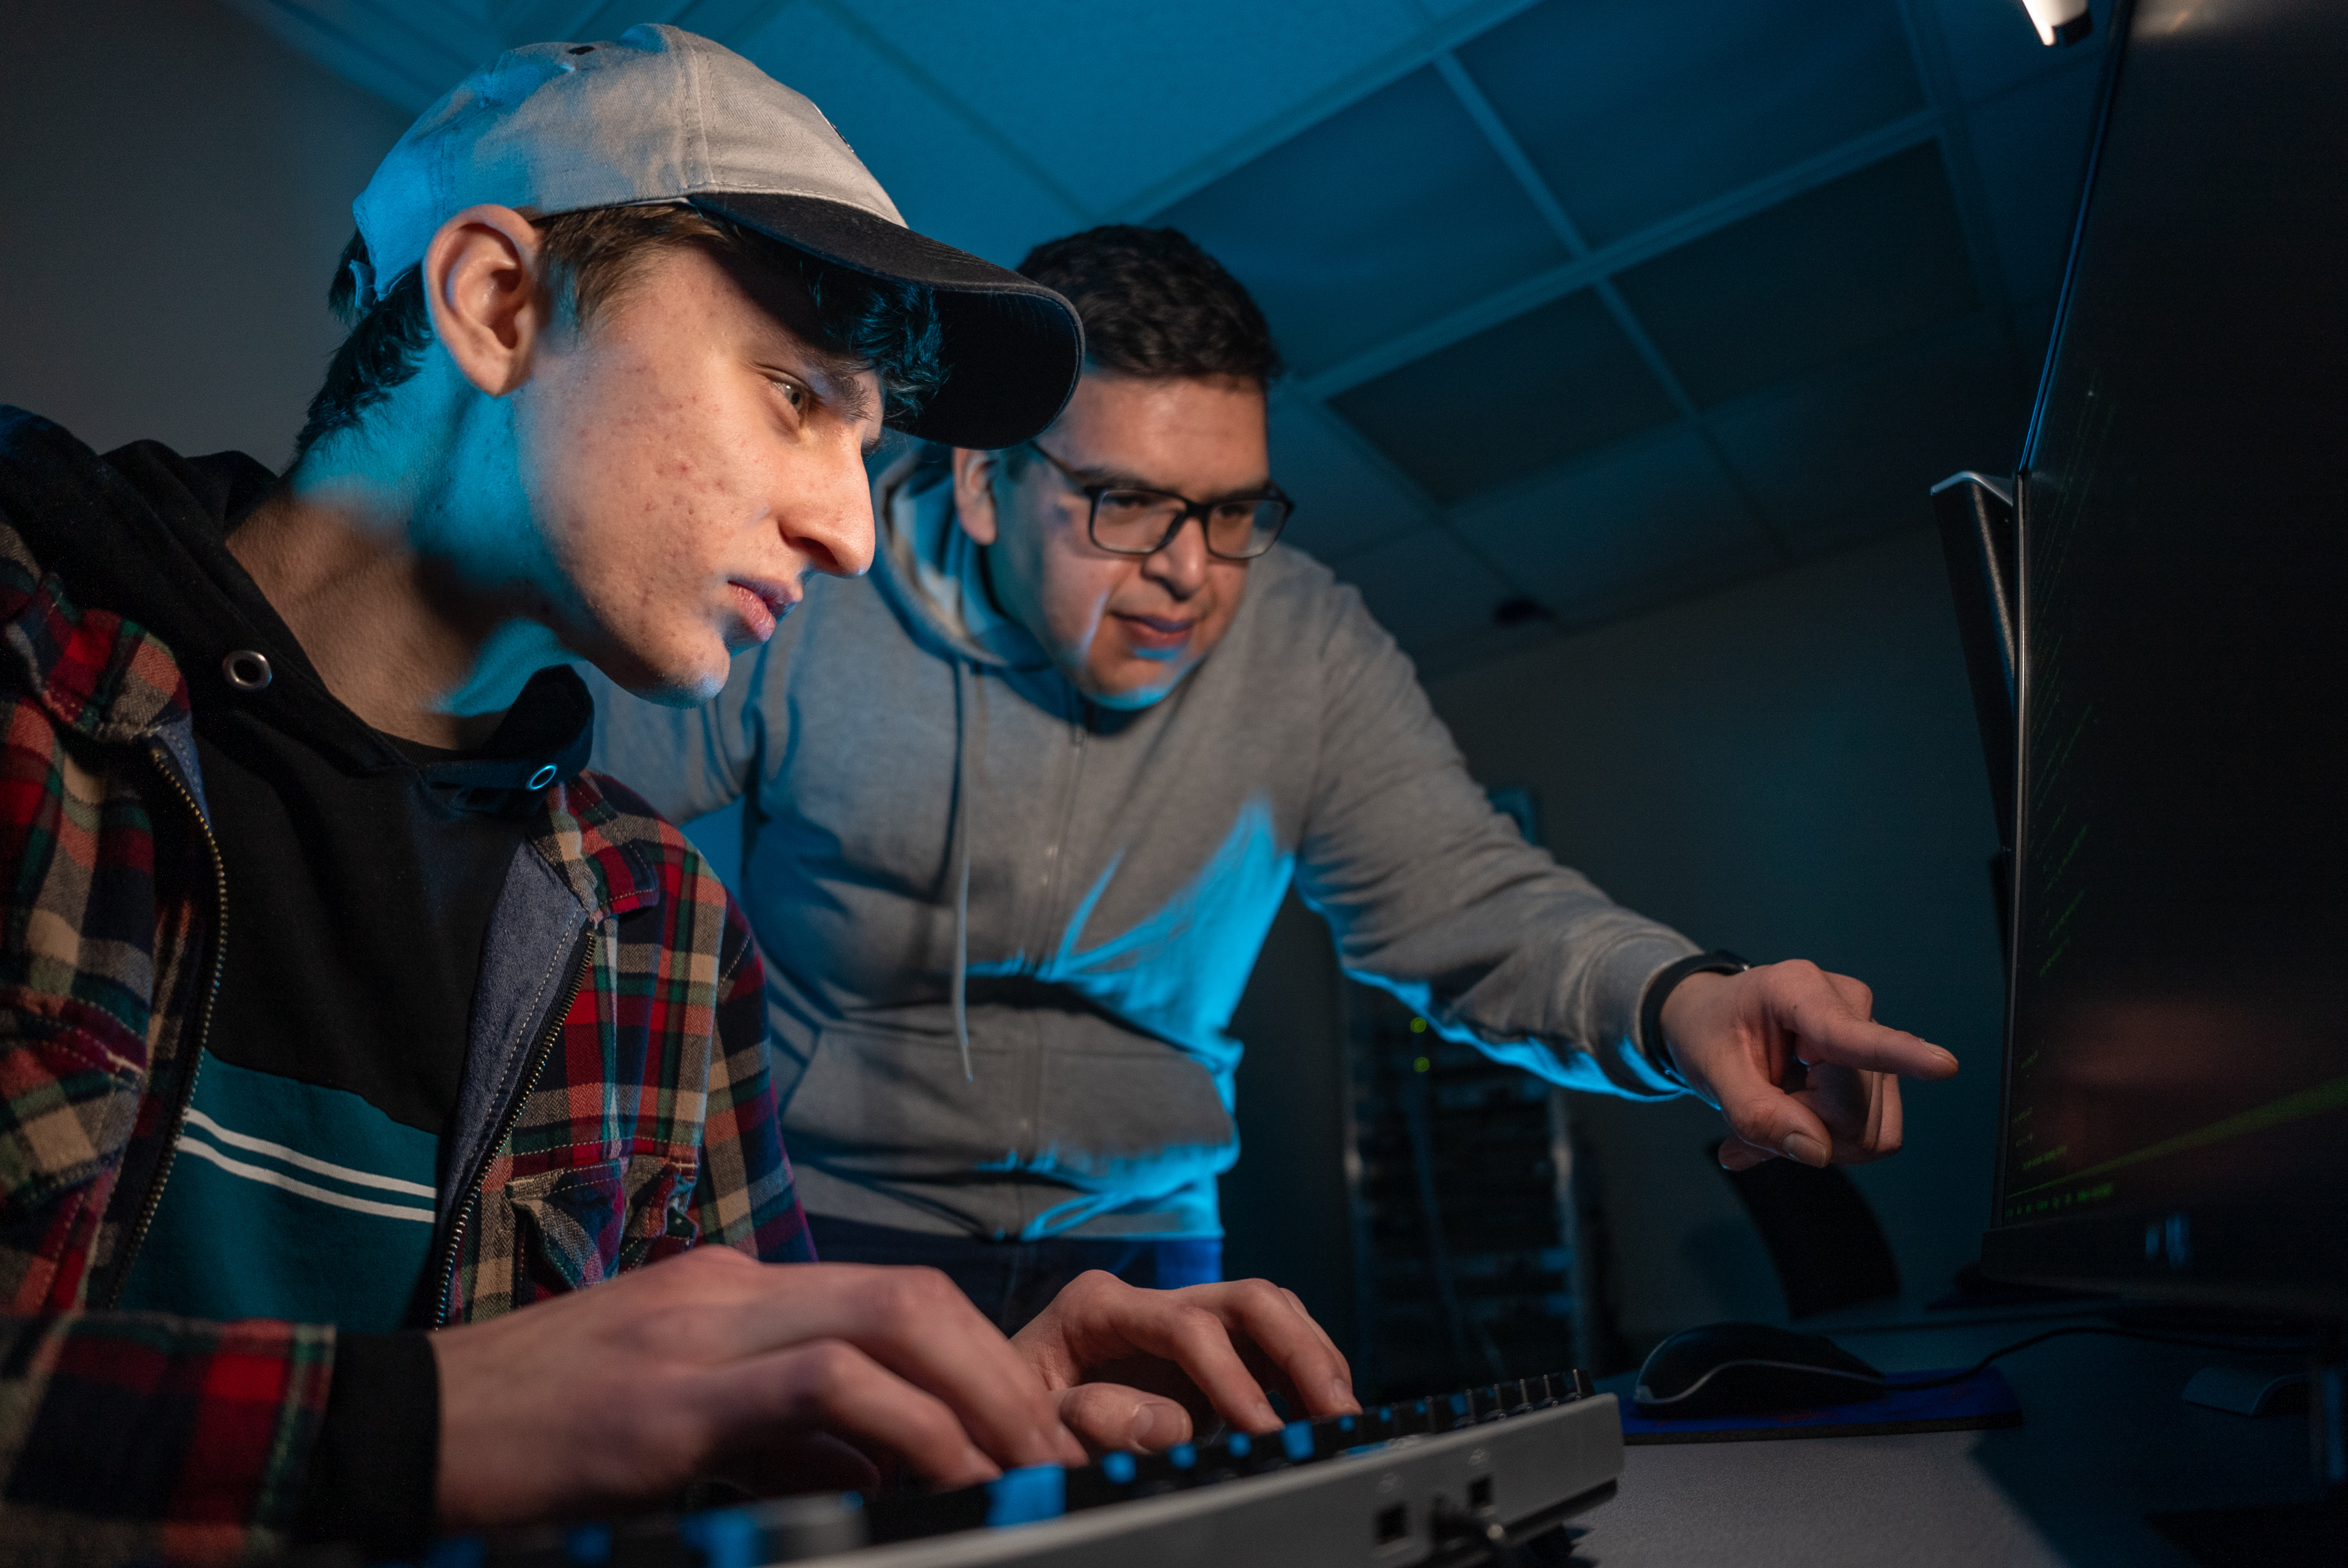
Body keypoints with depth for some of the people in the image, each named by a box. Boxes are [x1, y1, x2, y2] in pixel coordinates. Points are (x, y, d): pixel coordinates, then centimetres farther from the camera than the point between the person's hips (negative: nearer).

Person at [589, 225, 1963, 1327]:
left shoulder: (1308, 646, -4)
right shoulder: (807, 608, -11)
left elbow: (1460, 895, -9)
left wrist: (1676, 999, -28)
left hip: (1136, 1250, 3)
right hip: (822, 1237, -2)